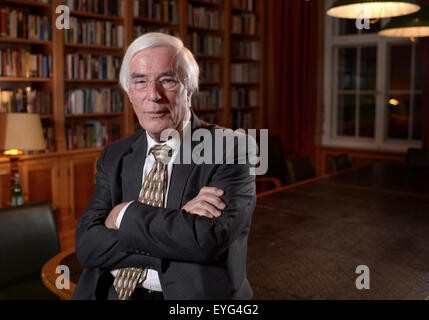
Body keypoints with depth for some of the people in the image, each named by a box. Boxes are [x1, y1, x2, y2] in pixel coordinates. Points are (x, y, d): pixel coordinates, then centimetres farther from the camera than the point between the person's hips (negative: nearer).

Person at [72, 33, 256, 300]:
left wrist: (126, 214, -11)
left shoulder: (228, 151, -8)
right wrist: (178, 219, -16)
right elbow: (87, 246, -5)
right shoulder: (114, 157, 5)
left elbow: (209, 239, -21)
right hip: (114, 292, 3)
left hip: (191, 295, -2)